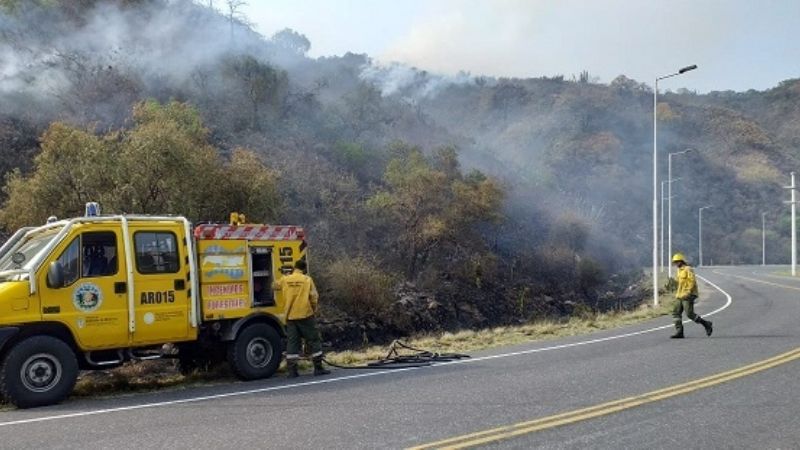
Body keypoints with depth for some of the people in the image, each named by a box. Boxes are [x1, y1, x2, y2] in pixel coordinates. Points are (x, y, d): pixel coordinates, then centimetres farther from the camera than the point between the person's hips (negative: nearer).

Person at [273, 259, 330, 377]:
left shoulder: (285, 280, 4)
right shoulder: (307, 279, -4)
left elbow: (274, 286, 24)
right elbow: (314, 297, -9)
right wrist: (314, 309, 8)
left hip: (290, 317, 3)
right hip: (305, 315, -3)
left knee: (292, 342, 7)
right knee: (314, 341, 6)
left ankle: (292, 370, 6)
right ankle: (318, 368, 6)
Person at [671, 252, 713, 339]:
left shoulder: (688, 269, -9)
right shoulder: (679, 271, 19)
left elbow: (692, 282, -17)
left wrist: (688, 293, -25)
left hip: (687, 296, -9)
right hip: (680, 296, 9)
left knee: (690, 314, -10)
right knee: (676, 313, -2)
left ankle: (706, 324, 8)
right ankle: (679, 332, -5)